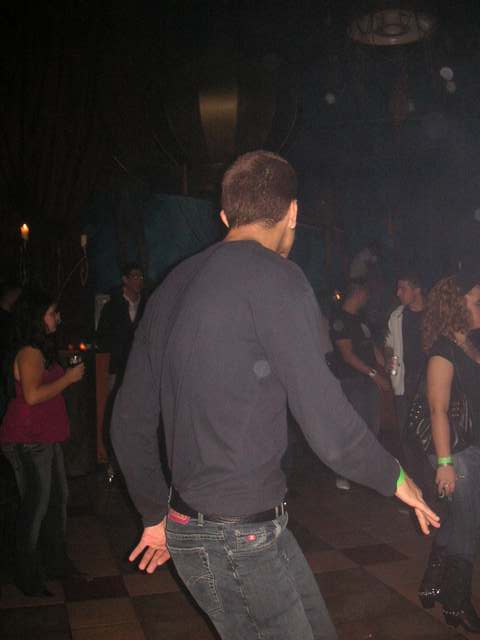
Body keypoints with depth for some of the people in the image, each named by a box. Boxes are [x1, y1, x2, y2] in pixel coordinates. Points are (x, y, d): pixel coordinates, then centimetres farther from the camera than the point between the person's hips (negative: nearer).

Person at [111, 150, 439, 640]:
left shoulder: (171, 287, 8)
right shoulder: (274, 277, -15)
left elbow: (129, 422, 12)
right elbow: (329, 428, -18)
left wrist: (157, 514, 22)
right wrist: (394, 478, 1)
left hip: (188, 523, 8)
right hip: (239, 541, -8)